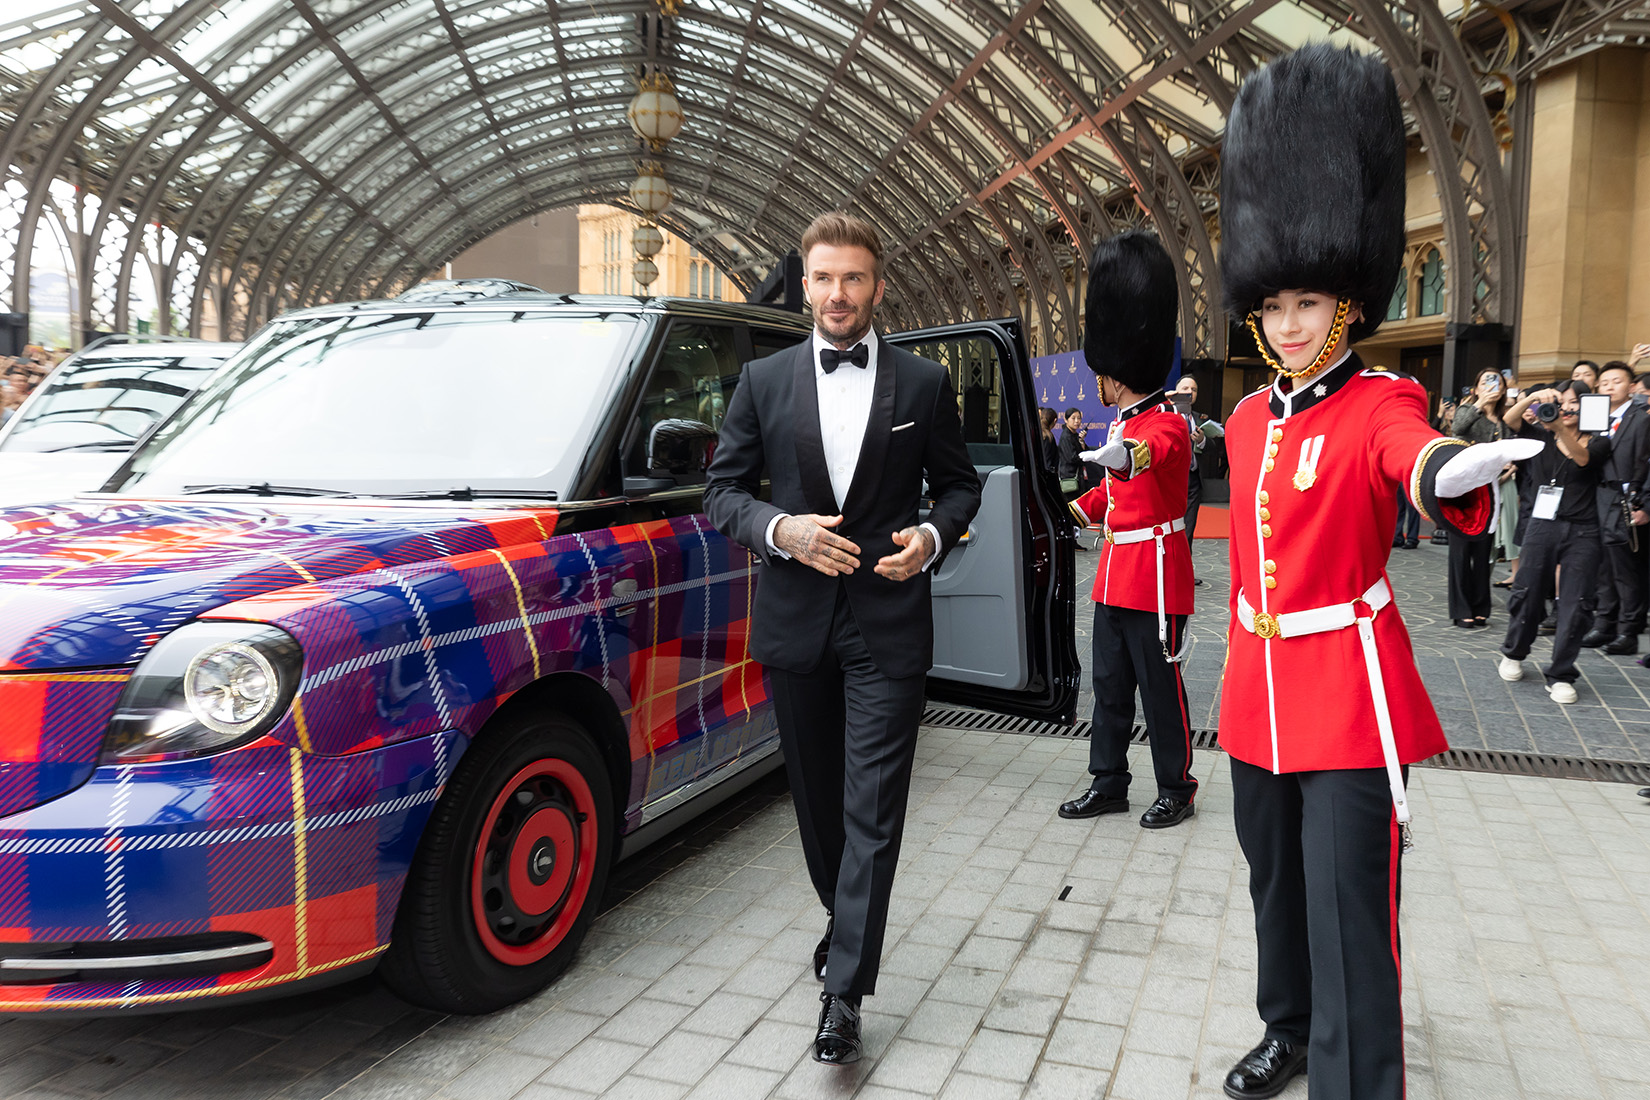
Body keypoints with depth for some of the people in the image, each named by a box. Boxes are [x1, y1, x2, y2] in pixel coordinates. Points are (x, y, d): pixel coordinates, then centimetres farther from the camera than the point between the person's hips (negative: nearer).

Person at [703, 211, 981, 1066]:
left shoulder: (924, 385, 3)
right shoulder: (764, 381, 5)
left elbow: (959, 483, 10)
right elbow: (723, 488, 5)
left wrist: (932, 536, -10)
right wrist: (780, 530, -13)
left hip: (888, 624, -2)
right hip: (795, 621, 3)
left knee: (873, 810, -4)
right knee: (817, 795, 16)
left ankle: (843, 996, 3)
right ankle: (845, 923, 41)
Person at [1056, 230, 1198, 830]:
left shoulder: (1167, 425, -16)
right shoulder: (1122, 425, 12)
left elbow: (1153, 450, -42)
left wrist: (1126, 456, -63)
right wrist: (1069, 512, 21)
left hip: (1155, 576, -9)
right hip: (1115, 577, 9)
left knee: (1160, 687, 3)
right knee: (1109, 685, 14)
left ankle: (1176, 789, 19)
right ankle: (1108, 783, 25)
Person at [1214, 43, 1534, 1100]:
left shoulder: (1379, 405, -11)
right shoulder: (1247, 419, 7)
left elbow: (1413, 453, -37)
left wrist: (1455, 467, -60)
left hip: (1349, 692, -6)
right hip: (1259, 691, 6)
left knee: (1348, 920, -3)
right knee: (1277, 883, 21)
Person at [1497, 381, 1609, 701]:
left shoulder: (1597, 442, 6)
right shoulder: (1541, 437, 9)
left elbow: (1582, 458, -17)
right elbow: (1510, 420, -8)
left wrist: (1561, 428, -35)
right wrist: (1533, 397, -28)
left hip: (1582, 531, 0)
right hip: (1543, 524, 1)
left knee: (1576, 604, -4)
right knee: (1527, 593, 2)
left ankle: (1561, 676, 3)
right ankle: (1513, 654, 26)